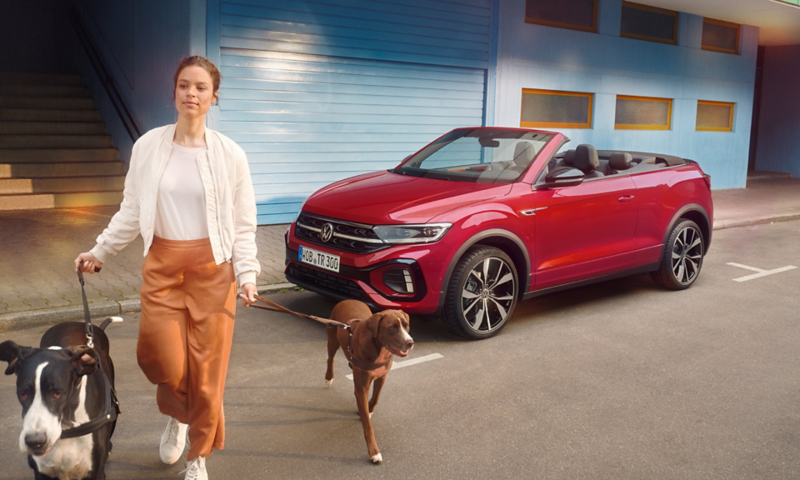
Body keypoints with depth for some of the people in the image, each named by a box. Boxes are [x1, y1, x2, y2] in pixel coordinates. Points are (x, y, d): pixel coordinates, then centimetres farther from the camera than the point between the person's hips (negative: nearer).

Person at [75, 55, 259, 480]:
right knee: (164, 361, -6)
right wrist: (99, 252, 10)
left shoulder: (229, 154, -2)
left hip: (212, 269, -1)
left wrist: (246, 274, -7)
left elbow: (242, 224, 1)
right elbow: (131, 212, 11)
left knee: (207, 369, 2)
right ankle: (177, 417, 32)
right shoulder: (149, 146, 2)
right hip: (162, 267, 1)